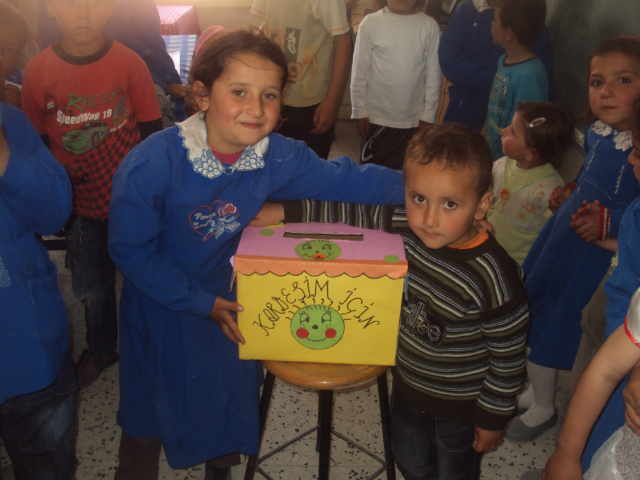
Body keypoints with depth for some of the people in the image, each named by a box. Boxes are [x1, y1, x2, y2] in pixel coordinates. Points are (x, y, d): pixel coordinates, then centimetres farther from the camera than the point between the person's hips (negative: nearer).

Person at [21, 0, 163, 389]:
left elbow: (152, 131, -4)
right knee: (92, 288, 17)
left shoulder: (130, 64, -11)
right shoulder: (38, 72, -7)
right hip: (82, 207, 2)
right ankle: (101, 349, 43)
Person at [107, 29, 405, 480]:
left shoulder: (277, 156, -20)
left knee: (232, 403, 23)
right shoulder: (151, 166, -32)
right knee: (150, 413, 20)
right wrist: (202, 302, -22)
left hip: (228, 301, 3)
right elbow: (131, 250, -23)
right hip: (160, 308, -3)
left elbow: (344, 179, -7)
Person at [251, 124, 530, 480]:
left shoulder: (493, 278, -34)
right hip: (408, 385, 5)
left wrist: (493, 417, -12)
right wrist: (284, 212, -10)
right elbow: (356, 214, -6)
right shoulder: (404, 229, -20)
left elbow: (509, 357, -23)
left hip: (460, 407, -5)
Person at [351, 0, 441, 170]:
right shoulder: (370, 23, -4)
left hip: (414, 119, 1)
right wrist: (359, 111, 0)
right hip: (376, 116, 0)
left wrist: (428, 114, 3)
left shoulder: (430, 27, -2)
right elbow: (359, 71, -1)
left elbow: (434, 74, 3)